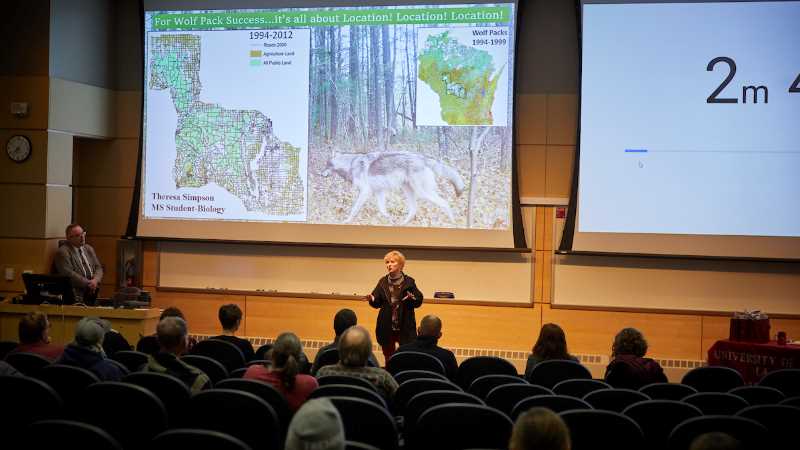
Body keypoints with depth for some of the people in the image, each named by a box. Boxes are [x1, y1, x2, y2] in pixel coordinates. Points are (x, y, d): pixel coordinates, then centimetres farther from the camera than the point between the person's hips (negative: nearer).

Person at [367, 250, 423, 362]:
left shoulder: (409, 282, -3)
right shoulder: (383, 282, 5)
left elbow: (418, 301, -5)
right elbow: (377, 303, 3)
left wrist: (412, 298, -25)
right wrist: (372, 299, -18)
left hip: (405, 327, -3)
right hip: (386, 326, 3)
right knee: (388, 357, 13)